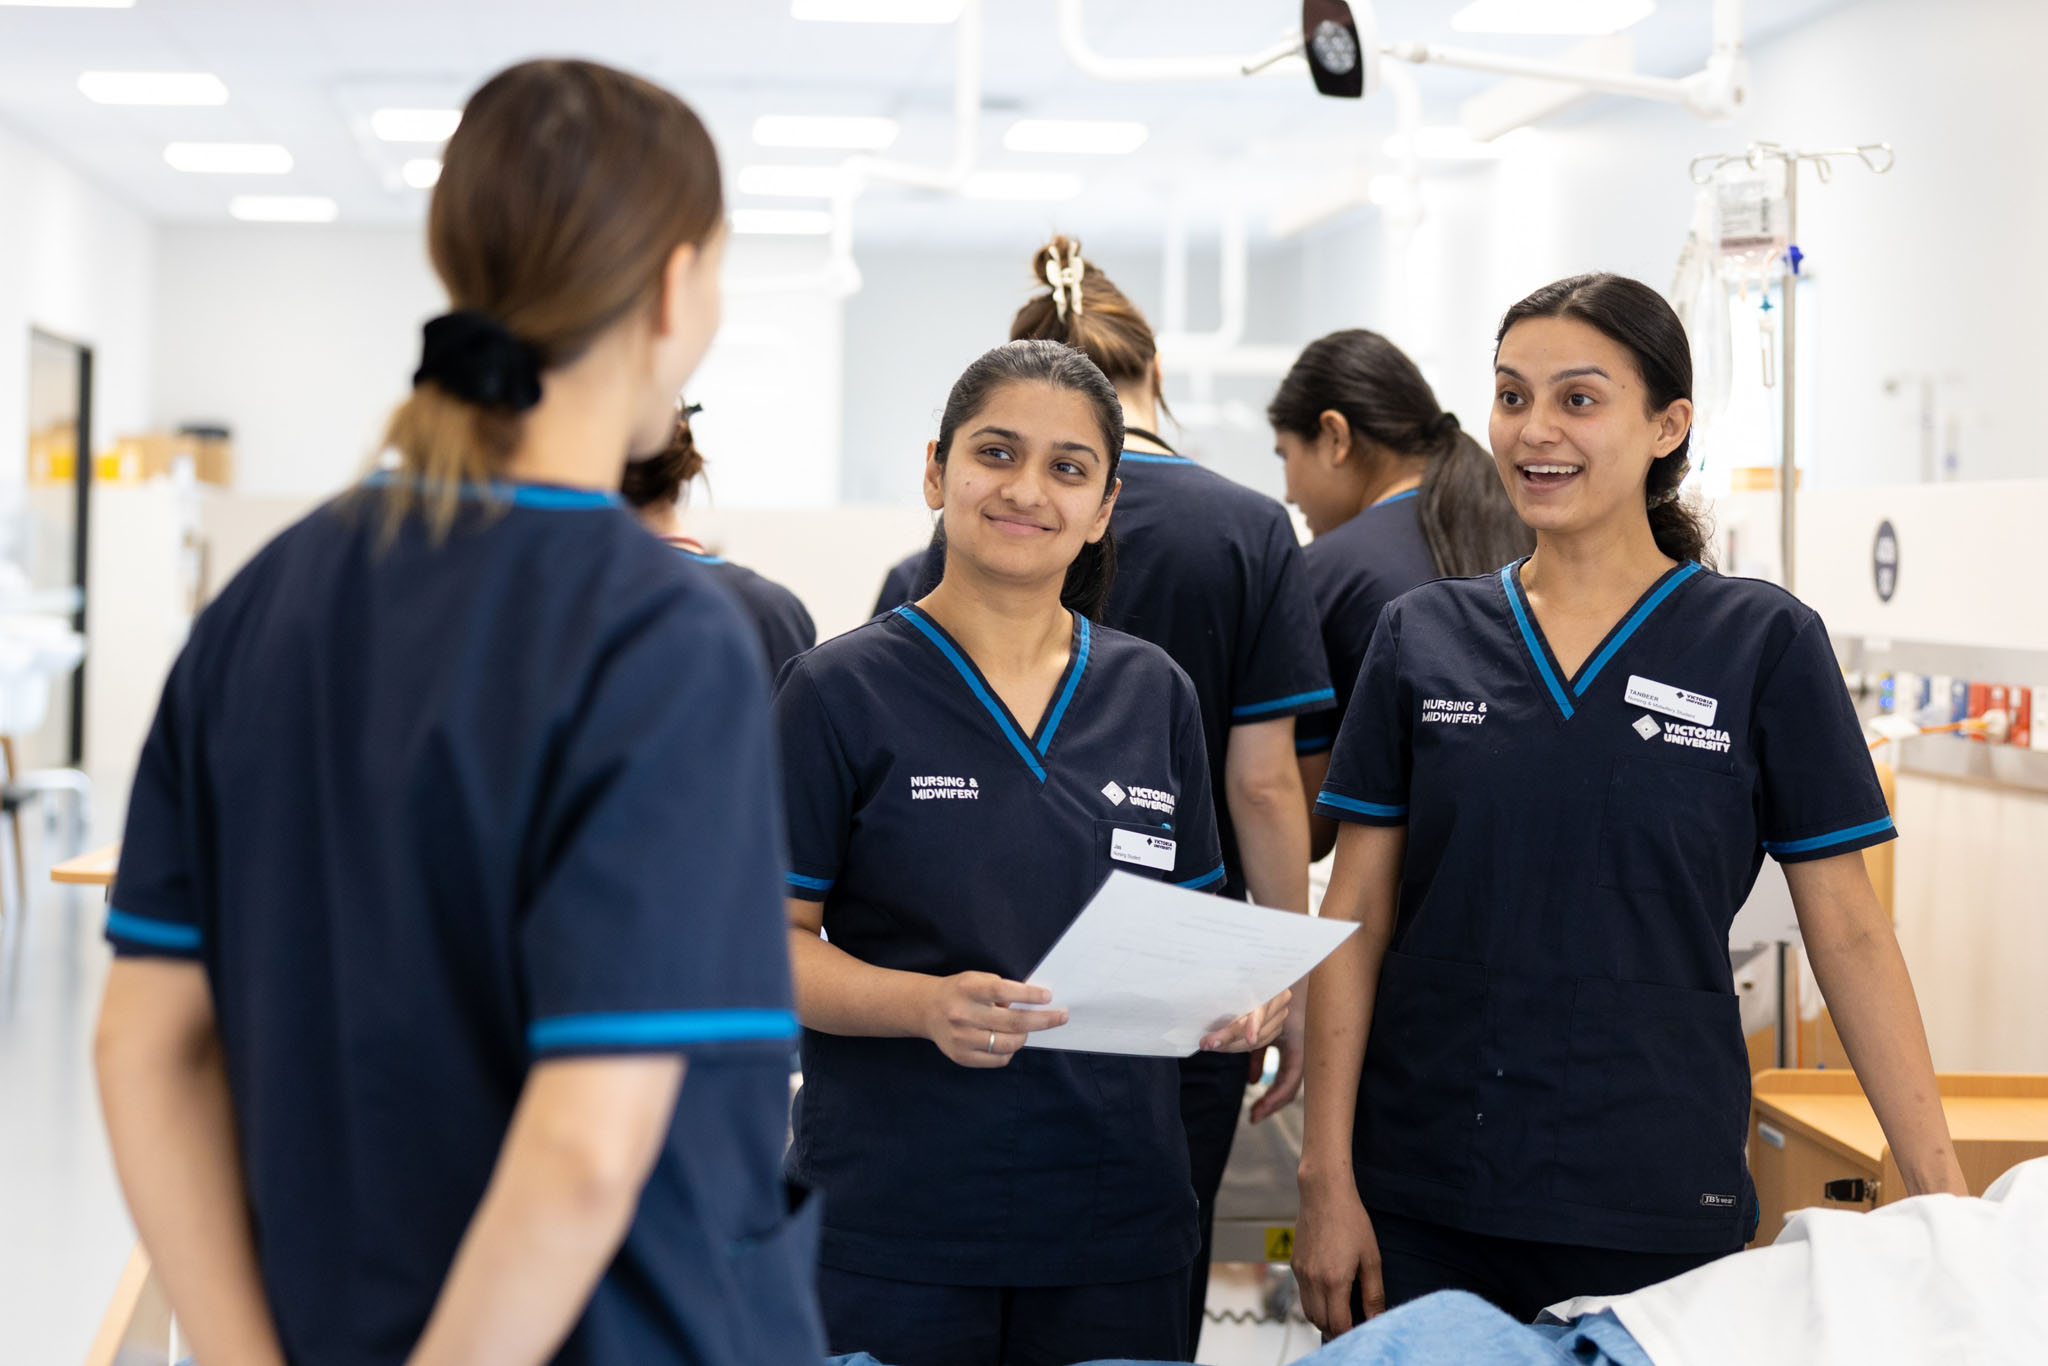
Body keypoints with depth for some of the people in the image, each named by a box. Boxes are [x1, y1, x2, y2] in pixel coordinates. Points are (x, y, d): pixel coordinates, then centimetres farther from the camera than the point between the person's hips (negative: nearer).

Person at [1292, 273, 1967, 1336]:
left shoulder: (1763, 642, -1)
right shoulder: (1423, 637, 4)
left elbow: (1847, 933, -1)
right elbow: (1355, 918, 4)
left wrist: (1943, 1198, -7)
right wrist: (1326, 1179, -2)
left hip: (1656, 1211, -1)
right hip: (1423, 1202, 2)